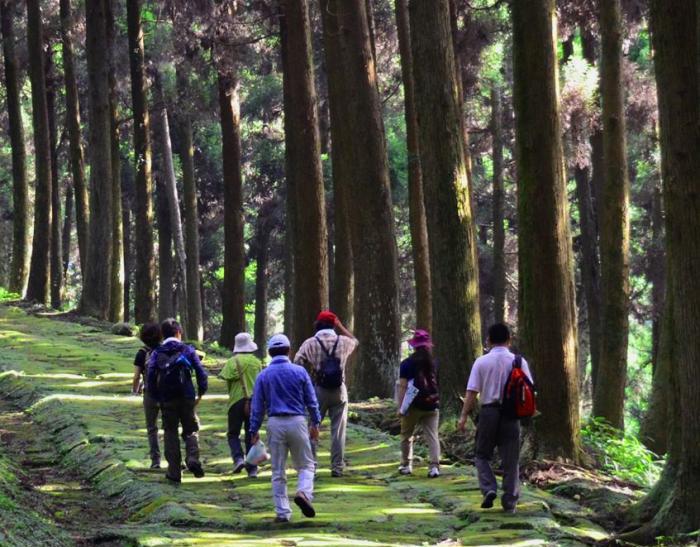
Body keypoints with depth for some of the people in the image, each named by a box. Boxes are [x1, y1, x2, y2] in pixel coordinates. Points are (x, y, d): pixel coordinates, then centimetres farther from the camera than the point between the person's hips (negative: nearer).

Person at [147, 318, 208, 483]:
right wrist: (201, 393, 8)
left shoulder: (157, 353, 2)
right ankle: (193, 459, -14)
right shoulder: (188, 350, 1)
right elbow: (201, 372, -3)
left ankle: (174, 472, 6)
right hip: (187, 398, 0)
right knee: (190, 430, 12)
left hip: (166, 400, 0)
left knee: (170, 433, 9)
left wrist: (156, 397, 6)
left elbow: (150, 377, -3)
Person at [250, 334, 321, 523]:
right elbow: (311, 401, 5)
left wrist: (254, 430, 10)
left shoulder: (264, 375, 3)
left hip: (275, 424, 1)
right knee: (306, 464, 9)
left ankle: (282, 512, 6)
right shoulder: (299, 371, 1)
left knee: (278, 471, 7)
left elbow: (257, 406, 4)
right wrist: (315, 423, 15)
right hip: (297, 422, -1)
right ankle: (304, 492, -19)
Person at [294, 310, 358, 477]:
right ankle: (337, 467, 5)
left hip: (318, 390, -1)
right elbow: (355, 341, 25)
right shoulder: (343, 342, 1)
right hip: (339, 390, 1)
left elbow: (297, 364, -10)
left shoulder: (309, 343, -5)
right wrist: (340, 326, 25)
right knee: (338, 430, 6)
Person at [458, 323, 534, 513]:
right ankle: (509, 502, 10)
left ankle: (489, 489, -7)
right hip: (512, 415, 1)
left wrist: (464, 416, 0)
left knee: (482, 455, 15)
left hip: (488, 412, -1)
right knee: (510, 460, 9)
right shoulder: (519, 362, -1)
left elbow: (471, 392, -6)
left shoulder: (481, 362, -3)